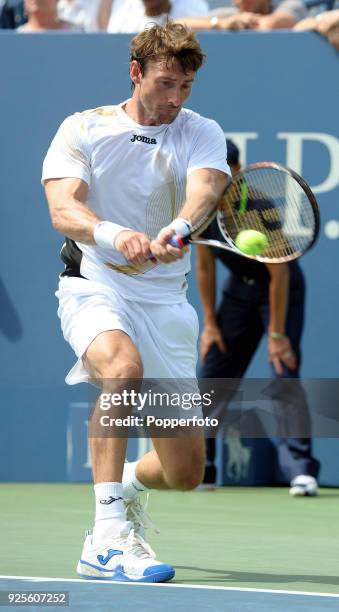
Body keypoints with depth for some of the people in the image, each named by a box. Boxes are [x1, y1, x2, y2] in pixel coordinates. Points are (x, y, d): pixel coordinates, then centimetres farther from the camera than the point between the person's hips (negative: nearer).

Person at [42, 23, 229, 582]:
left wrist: (177, 230, -42)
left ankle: (128, 482, 40)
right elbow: (63, 209, -15)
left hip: (166, 299, 3)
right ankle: (107, 536, -37)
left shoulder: (202, 133, 3)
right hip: (95, 287, -3)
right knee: (123, 365, -38)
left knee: (185, 472, 1)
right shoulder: (83, 129, 0)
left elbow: (205, 190, -19)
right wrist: (113, 235, -37)